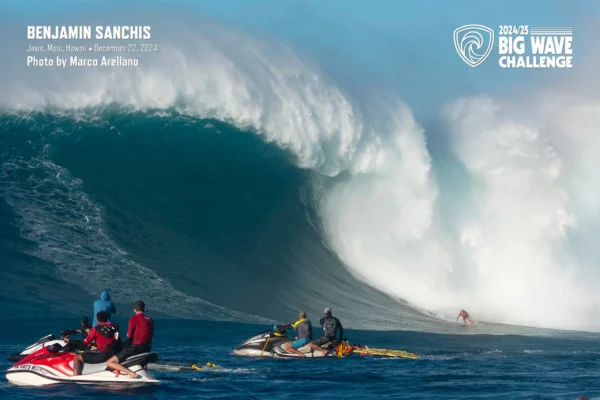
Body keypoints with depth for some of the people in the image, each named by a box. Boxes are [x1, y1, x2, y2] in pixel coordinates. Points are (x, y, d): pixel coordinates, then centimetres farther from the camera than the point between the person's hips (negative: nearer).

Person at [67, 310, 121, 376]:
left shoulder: (96, 329, -4)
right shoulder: (114, 326, 13)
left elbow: (84, 343, 1)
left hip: (105, 355, -7)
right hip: (118, 353, 7)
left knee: (77, 357, 0)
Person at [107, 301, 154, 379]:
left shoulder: (134, 319, -8)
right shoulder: (150, 320, 11)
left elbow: (129, 337, -10)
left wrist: (124, 349, -2)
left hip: (134, 348, -8)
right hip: (146, 350, 8)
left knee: (109, 362, -9)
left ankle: (131, 373, -26)